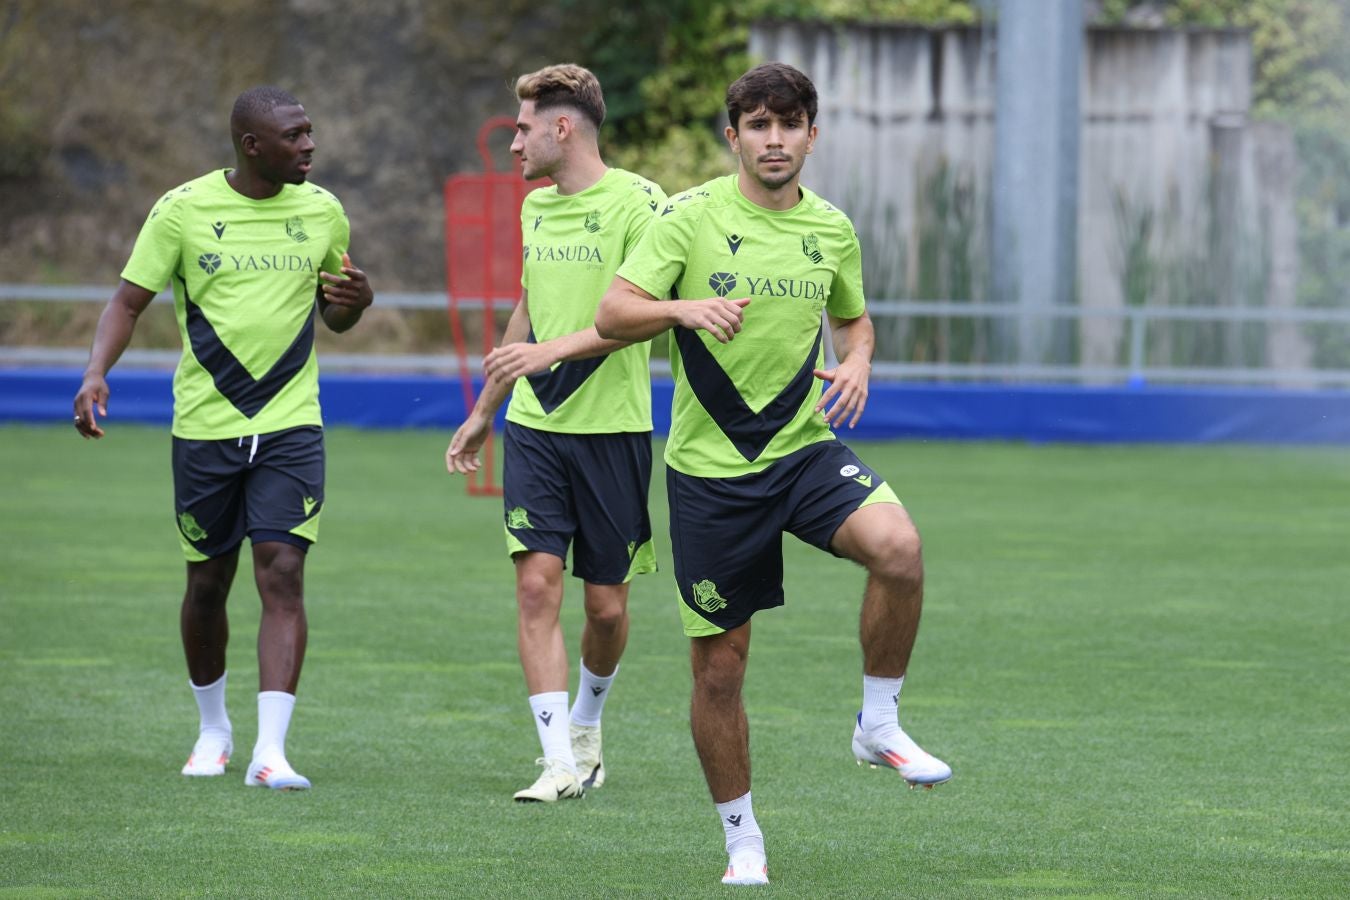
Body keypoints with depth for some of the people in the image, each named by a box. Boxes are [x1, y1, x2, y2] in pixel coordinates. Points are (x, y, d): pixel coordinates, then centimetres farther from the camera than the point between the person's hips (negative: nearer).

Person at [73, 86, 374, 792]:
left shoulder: (321, 211, 5)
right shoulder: (183, 211, -4)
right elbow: (129, 301, -1)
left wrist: (355, 301, -7)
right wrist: (96, 373, -18)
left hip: (291, 427, 1)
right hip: (205, 427, -1)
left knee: (282, 576, -12)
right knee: (208, 584, 8)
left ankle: (270, 751, -17)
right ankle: (213, 728, 31)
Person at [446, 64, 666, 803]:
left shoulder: (635, 203, -10)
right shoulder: (536, 207, 12)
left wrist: (553, 350, -29)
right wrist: (483, 411, 28)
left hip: (611, 428, -5)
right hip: (533, 424, 5)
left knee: (606, 602, 4)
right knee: (537, 582, -8)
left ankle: (585, 727, 30)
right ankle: (560, 763, -9)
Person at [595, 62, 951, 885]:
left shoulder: (832, 230, 6)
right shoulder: (692, 218, -5)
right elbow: (612, 315, -11)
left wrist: (857, 363, 0)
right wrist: (685, 308, -30)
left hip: (804, 447, 2)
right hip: (710, 468, -2)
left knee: (898, 547, -28)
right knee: (719, 669, 1)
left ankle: (879, 724, -9)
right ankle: (743, 840, 19)